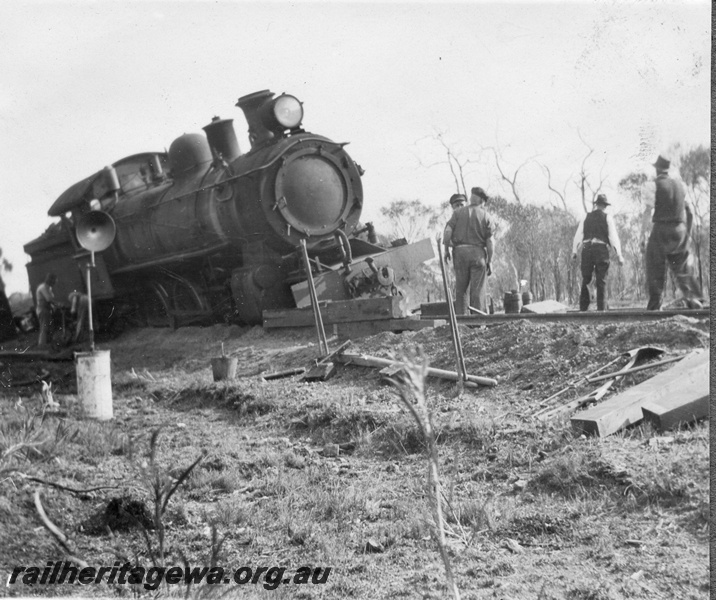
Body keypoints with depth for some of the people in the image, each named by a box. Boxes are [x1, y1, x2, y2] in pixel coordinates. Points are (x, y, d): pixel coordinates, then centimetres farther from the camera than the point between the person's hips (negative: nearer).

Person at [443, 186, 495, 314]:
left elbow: (448, 230, -4)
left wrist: (446, 249, 4)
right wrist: (490, 261, 2)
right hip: (478, 253, -1)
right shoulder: (486, 216, 3)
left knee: (461, 288, 10)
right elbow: (490, 241, -2)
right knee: (478, 290, 1)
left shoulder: (458, 212, 7)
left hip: (460, 251, 2)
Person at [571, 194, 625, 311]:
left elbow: (578, 234, 5)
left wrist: (574, 251, 2)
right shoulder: (607, 218, 6)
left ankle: (583, 308, -3)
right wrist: (619, 254, -4)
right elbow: (613, 236, -1)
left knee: (586, 280, 4)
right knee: (601, 281, 1)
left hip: (587, 249, 2)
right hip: (601, 249, -2)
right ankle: (601, 308, -3)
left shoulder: (587, 217, 13)